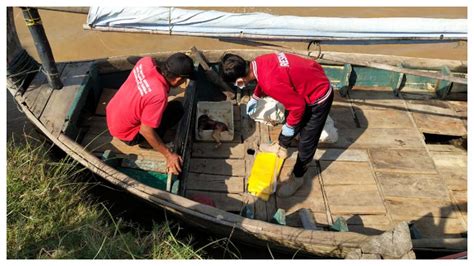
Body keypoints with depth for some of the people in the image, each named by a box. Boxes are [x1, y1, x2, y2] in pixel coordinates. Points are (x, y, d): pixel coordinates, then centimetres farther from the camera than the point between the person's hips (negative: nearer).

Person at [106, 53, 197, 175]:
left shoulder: (146, 61, -17)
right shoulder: (159, 95, -36)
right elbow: (146, 130, -28)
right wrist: (169, 155, -21)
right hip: (125, 133, -7)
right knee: (177, 108, -6)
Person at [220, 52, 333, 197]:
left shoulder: (271, 83, -37)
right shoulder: (258, 62, -10)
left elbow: (298, 106, -26)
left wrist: (289, 126, -9)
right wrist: (254, 98, 29)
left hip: (319, 97, -9)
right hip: (313, 78, 9)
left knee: (306, 142, 7)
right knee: (289, 118, 28)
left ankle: (297, 178, 27)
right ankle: (281, 147, 53)